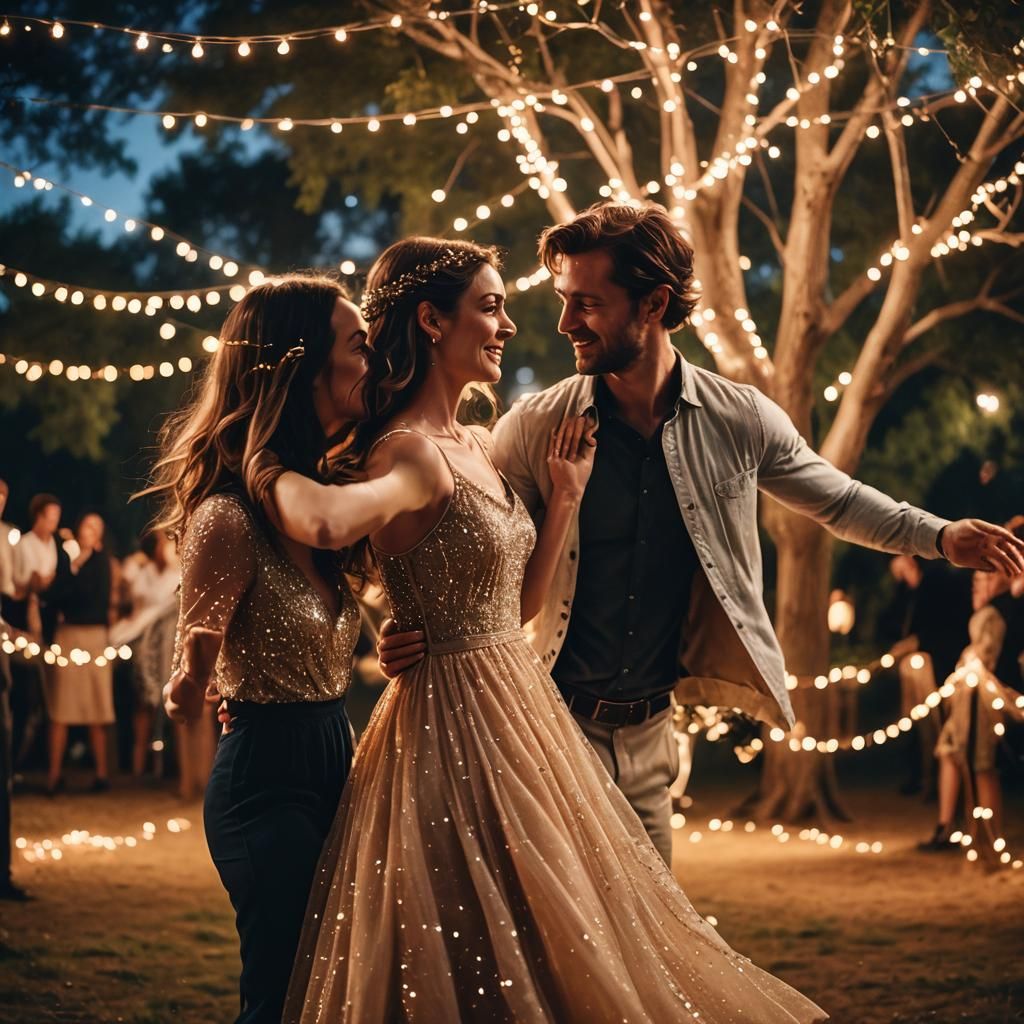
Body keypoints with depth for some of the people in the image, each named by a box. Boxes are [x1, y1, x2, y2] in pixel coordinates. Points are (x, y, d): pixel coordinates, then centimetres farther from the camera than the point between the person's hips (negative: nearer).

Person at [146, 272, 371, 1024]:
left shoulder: (324, 491, 5)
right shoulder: (231, 516, -20)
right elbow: (190, 690, -12)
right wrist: (190, 677, -28)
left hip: (333, 757, 8)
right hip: (268, 771, -8)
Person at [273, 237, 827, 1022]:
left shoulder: (479, 446, 11)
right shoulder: (412, 452, -18)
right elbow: (327, 523, -41)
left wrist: (567, 495, 11)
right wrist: (271, 468, -22)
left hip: (518, 711, 9)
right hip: (455, 724, -9)